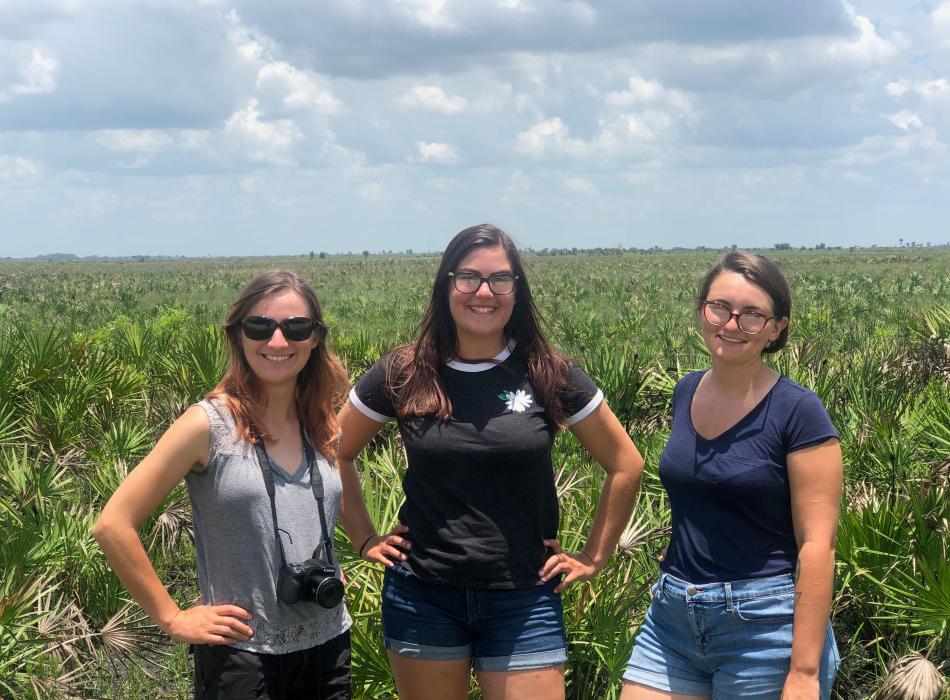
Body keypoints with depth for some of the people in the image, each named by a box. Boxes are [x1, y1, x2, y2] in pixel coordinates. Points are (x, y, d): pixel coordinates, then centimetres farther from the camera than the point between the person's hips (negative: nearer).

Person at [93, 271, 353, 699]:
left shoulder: (324, 427, 4)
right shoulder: (209, 424, -12)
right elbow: (113, 526, -13)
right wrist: (172, 619, -11)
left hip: (329, 645, 5)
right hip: (241, 654, -5)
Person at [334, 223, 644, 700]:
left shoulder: (549, 375, -3)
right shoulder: (403, 375, -2)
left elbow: (625, 466, 5)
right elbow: (334, 454, 11)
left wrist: (593, 558, 4)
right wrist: (366, 540, 7)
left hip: (524, 601, -1)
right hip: (422, 597, 1)